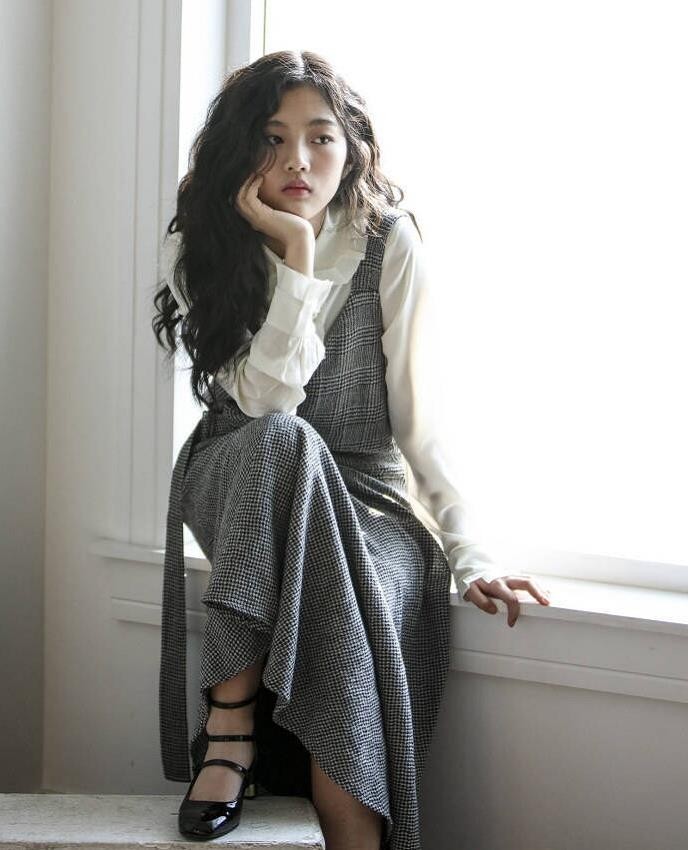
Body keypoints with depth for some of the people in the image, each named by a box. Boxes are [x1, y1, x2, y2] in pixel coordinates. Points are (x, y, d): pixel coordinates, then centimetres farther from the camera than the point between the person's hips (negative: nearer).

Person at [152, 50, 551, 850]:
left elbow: (414, 419, -6)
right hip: (241, 492, 1)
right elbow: (268, 406, -17)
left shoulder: (389, 244, -6)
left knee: (356, 612, -35)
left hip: (366, 498, -1)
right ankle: (229, 726, -34)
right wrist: (297, 255, -22)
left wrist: (470, 556, -17)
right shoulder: (207, 252, -3)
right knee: (280, 440, -35)